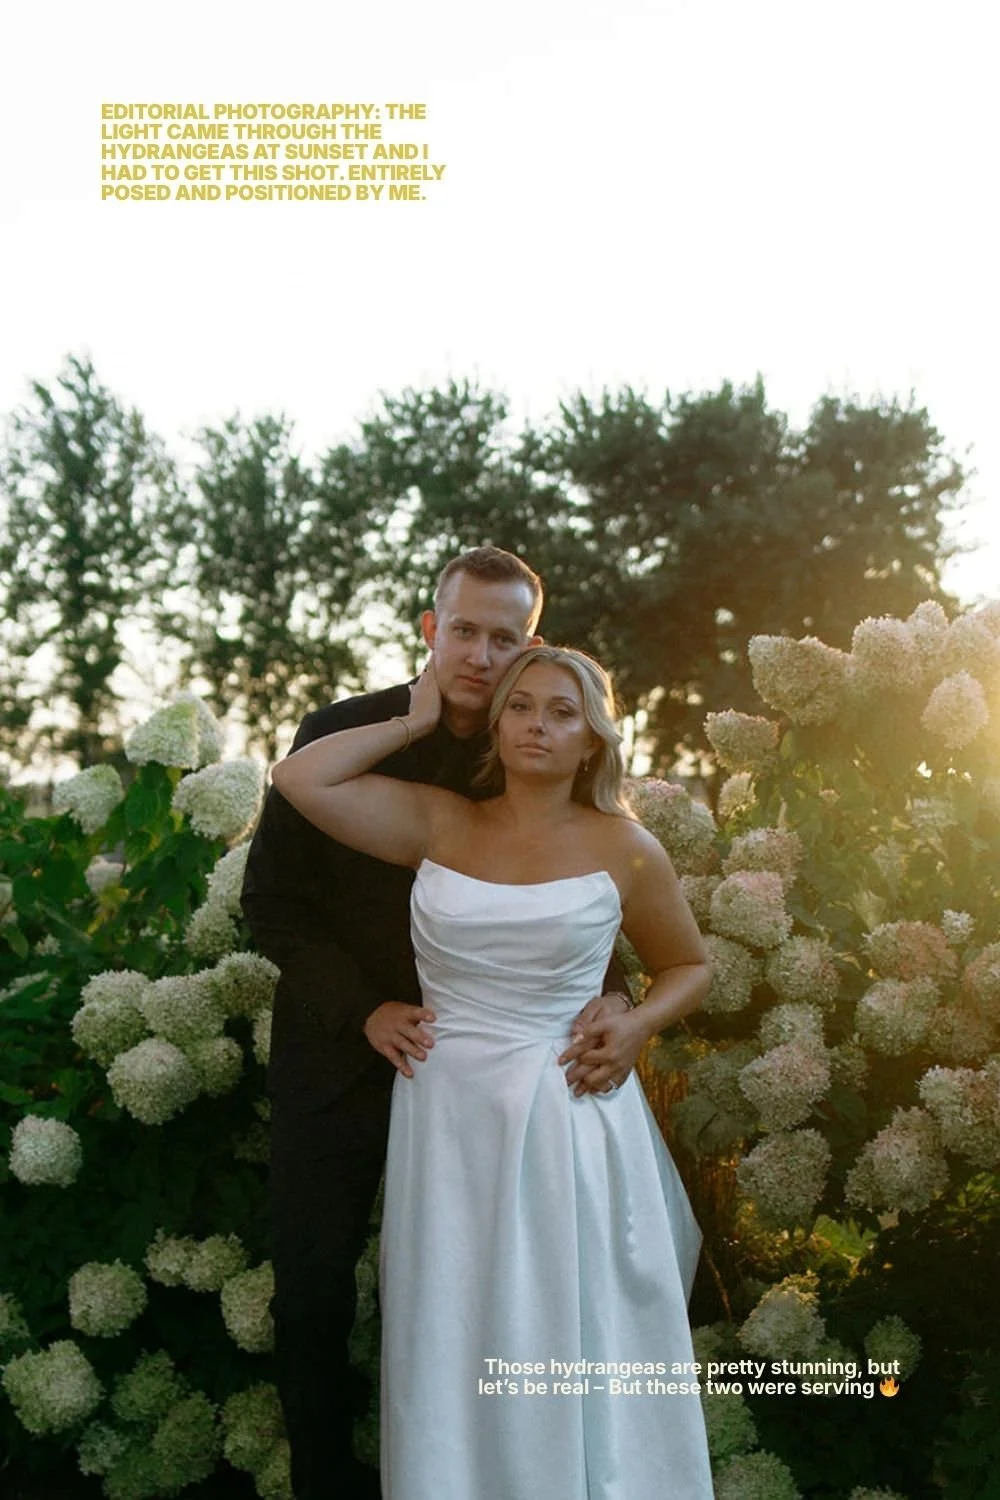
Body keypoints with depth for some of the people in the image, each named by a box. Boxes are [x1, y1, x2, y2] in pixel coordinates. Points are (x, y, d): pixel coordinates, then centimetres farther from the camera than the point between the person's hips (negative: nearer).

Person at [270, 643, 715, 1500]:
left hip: (567, 1117, -1)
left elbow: (689, 966, 12)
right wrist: (416, 722, 1)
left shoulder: (624, 850, -1)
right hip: (449, 1116, 2)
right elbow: (300, 780, -5)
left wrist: (637, 1027, -8)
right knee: (454, 1348, 12)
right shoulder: (440, 824, 3)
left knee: (577, 1354, 8)